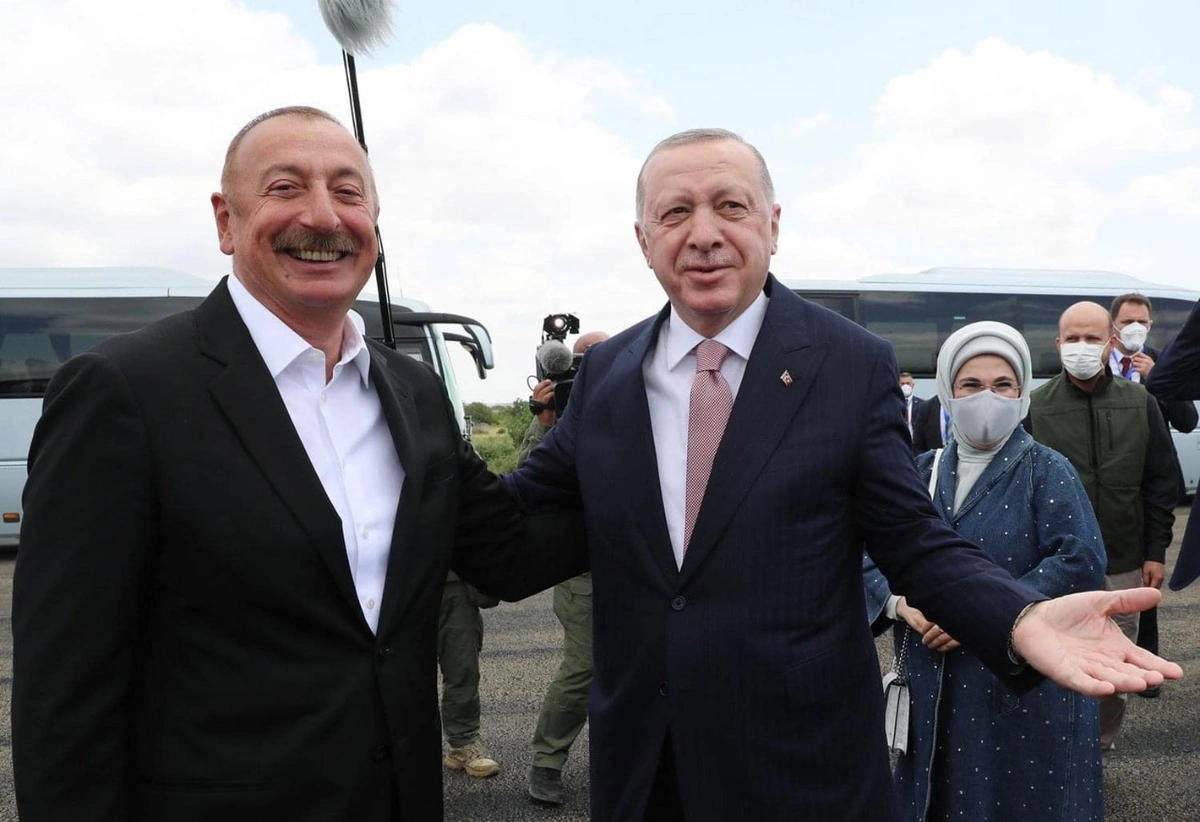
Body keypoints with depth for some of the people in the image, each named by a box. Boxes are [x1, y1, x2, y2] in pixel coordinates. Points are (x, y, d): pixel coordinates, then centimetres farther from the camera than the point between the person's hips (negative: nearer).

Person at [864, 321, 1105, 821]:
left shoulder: (1046, 471, -4)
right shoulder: (921, 473, 7)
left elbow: (1082, 562, -17)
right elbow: (871, 555, 4)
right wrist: (901, 601, -16)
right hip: (932, 686, 4)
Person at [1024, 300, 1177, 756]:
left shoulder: (1139, 403, 3)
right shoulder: (1036, 406, -4)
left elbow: (1160, 481, 6)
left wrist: (1156, 551, 3)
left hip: (1123, 565, 2)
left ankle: (1098, 750, 30)